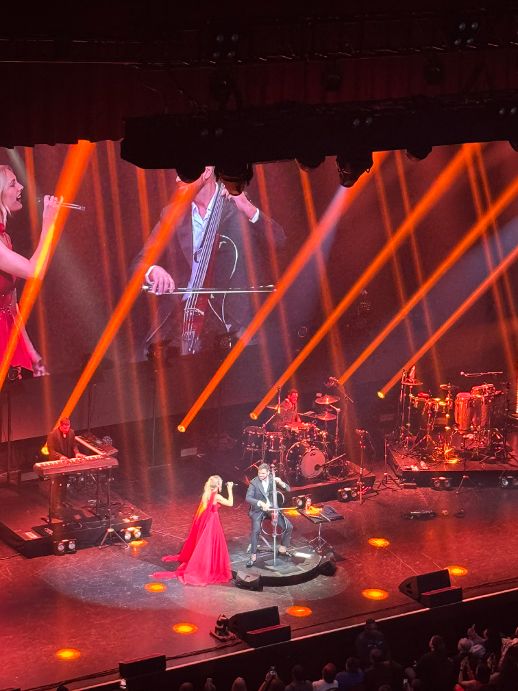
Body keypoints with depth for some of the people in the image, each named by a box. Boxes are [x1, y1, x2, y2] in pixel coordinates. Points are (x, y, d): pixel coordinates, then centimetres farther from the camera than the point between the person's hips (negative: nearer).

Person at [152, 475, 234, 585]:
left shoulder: (206, 494, 0)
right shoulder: (217, 497, -21)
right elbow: (230, 503, -14)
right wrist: (230, 489, -9)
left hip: (204, 522, 7)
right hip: (211, 523, -7)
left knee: (202, 545, 24)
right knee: (209, 546, 3)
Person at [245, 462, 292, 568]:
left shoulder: (273, 479, -2)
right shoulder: (254, 483, -12)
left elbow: (288, 489, -1)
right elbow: (248, 498, -22)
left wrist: (280, 482, -23)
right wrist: (261, 503, -36)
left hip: (272, 508, 3)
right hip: (258, 510, -3)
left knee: (289, 527, -8)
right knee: (256, 530, -28)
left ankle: (283, 548, 17)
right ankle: (253, 556, -16)